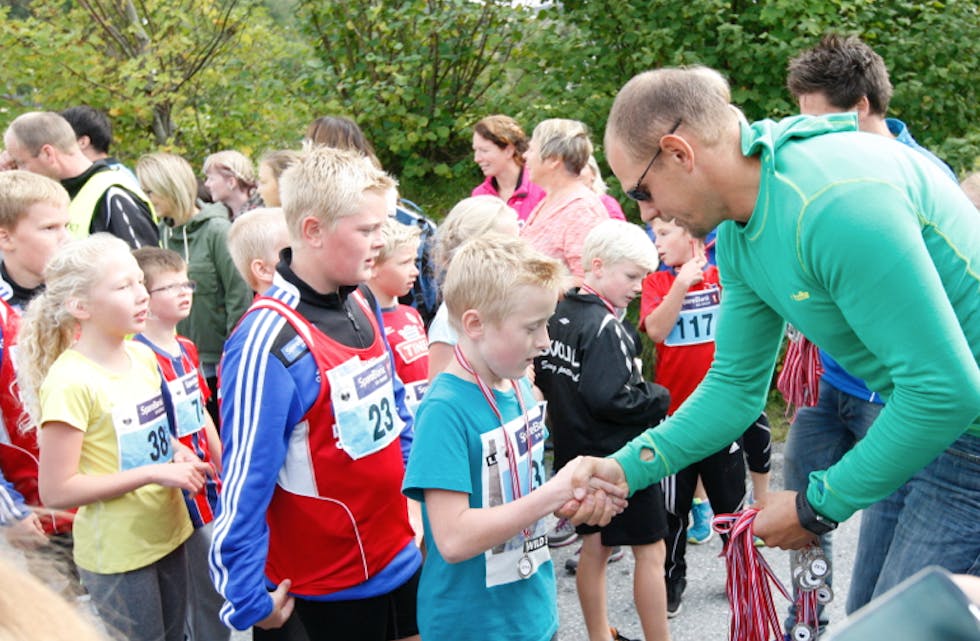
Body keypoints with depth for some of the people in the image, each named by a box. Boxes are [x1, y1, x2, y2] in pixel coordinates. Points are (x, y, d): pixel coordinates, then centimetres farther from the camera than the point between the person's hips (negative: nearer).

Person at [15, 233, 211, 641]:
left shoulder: (143, 356, 2)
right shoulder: (69, 382, -21)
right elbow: (55, 490, -22)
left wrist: (176, 455, -4)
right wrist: (153, 473, -24)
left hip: (168, 535, 7)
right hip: (116, 556, -7)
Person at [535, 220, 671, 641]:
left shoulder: (558, 316, 5)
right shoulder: (605, 326, -20)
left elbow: (542, 380, 13)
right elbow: (610, 400, -27)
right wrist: (660, 397, -13)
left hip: (578, 455, 9)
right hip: (621, 457, -8)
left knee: (595, 545, 18)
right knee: (650, 550, 4)